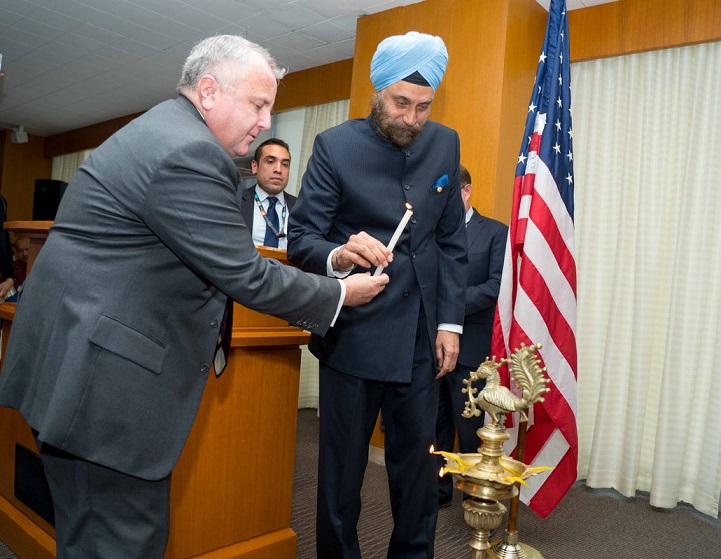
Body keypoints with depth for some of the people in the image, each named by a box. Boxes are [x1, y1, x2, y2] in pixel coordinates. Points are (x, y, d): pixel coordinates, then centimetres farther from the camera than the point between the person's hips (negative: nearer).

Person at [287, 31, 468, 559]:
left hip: (420, 336, 3)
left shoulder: (445, 143, 6)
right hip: (354, 333, -3)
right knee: (342, 467, 9)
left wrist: (450, 322, 3)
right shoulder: (335, 145, -5)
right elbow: (301, 237, -8)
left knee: (418, 465, 12)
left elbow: (451, 241, 9)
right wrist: (337, 255, -31)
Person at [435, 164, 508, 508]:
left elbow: (496, 286, -11)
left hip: (471, 347, -4)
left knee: (471, 427, 5)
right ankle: (437, 490, 28)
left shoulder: (495, 232, -1)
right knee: (434, 423, 13)